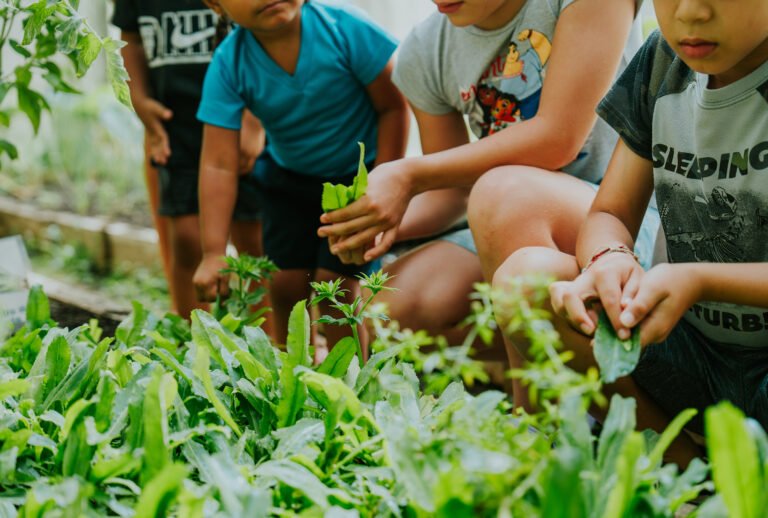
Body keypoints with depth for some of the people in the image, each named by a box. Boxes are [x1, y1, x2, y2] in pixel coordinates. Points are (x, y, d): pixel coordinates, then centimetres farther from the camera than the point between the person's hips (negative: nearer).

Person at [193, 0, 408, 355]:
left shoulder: (344, 29, -27)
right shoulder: (228, 65, -22)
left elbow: (393, 106, -14)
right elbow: (218, 165, -24)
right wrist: (213, 253, -28)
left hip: (356, 175, -2)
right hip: (288, 180, 3)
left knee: (335, 282, -12)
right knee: (286, 284, 1)